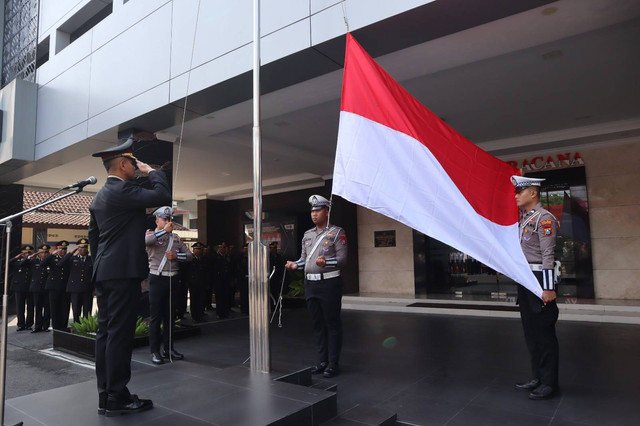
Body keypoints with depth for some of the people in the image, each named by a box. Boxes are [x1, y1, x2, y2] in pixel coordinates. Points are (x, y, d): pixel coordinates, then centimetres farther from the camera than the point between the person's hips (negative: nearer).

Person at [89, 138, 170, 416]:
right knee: (119, 334, -5)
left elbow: (93, 235, 20)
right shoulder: (123, 190, -12)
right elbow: (163, 196, -19)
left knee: (106, 332, 10)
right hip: (123, 272, -10)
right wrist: (152, 171, -3)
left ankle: (105, 395, 18)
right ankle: (117, 398, 2)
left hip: (104, 272, 10)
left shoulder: (100, 195, 17)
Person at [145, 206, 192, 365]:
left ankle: (168, 348, 21)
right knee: (156, 316, -1)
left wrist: (176, 256, -8)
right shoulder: (151, 234, 1)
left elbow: (189, 255, 9)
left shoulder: (175, 237, 13)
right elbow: (145, 240, -25)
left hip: (173, 279, 5)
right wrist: (164, 231, -21)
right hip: (157, 279, -4)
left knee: (170, 315, 11)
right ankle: (155, 351, 7)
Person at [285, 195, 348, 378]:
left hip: (329, 282, -6)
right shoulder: (307, 235, 15)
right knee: (317, 323, 12)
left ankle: (333, 363, 10)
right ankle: (322, 360, 23)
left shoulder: (337, 232, -3)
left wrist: (326, 262, -26)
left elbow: (342, 259, -9)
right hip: (310, 283, 6)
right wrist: (295, 265, -3)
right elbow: (304, 258, 17)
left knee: (332, 323, 0)